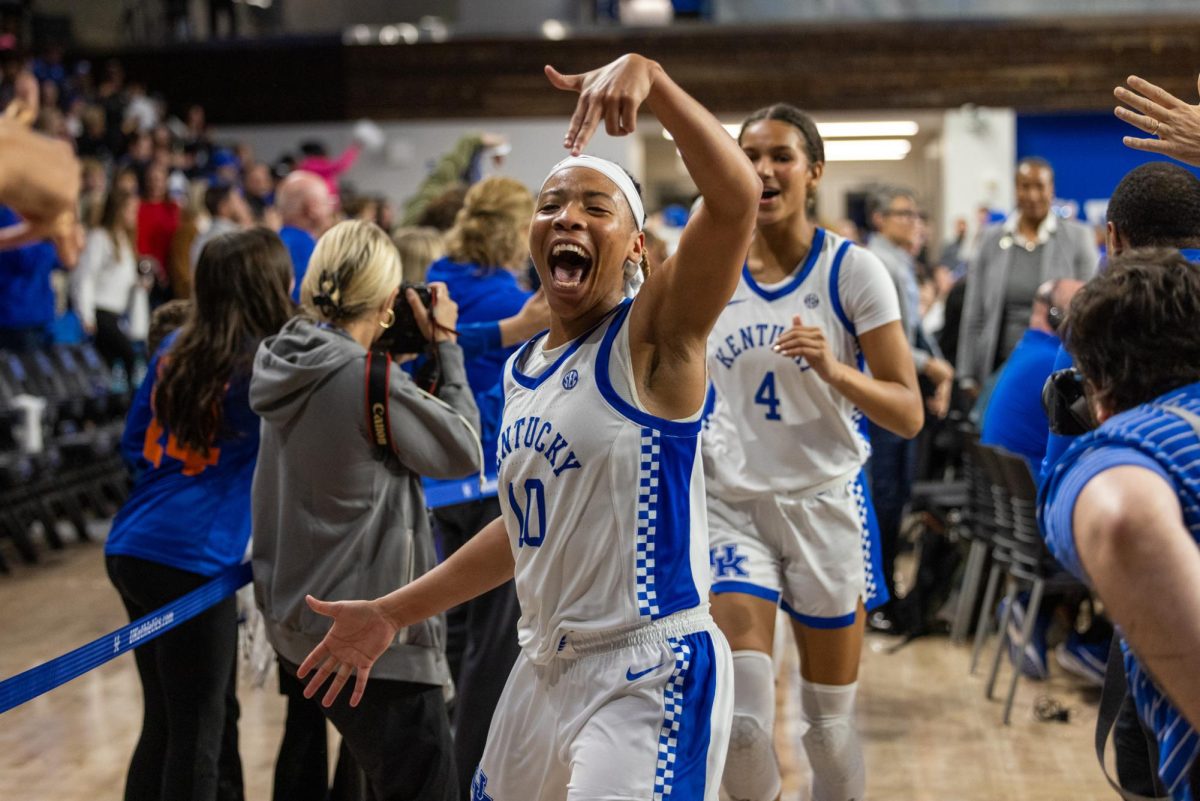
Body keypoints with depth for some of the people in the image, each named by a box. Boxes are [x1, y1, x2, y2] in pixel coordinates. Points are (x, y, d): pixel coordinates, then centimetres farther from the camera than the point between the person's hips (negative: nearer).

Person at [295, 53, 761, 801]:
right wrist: (394, 613, 23)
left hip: (649, 675, -8)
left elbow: (737, 195, -26)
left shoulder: (654, 334, -9)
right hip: (548, 667, 8)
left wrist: (649, 76, -35)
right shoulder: (521, 370, 12)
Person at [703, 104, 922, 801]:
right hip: (732, 503, 2)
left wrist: (833, 369, -24)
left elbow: (908, 415, -10)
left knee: (831, 724, 8)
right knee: (740, 718, -10)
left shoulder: (853, 269, -6)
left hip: (826, 505, -1)